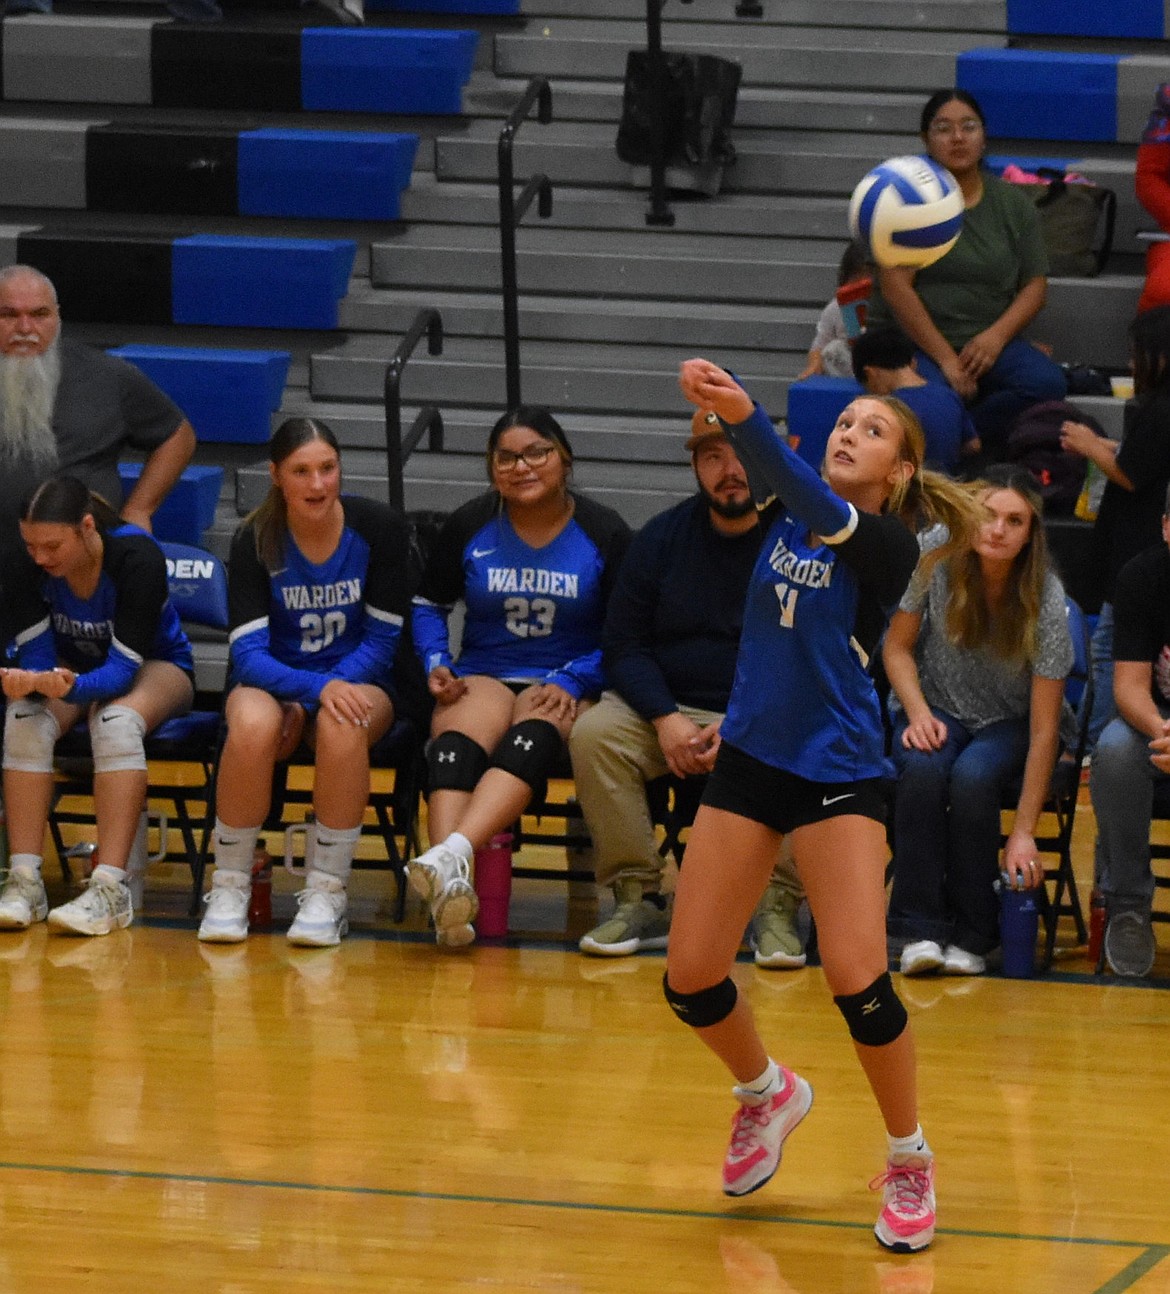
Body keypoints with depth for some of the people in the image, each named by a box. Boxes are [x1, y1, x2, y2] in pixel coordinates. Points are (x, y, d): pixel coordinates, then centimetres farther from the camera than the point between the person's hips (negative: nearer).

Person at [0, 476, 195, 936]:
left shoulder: (138, 557, -31)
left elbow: (123, 667, -33)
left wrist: (72, 686, -54)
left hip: (154, 665, -3)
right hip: (68, 667, 3)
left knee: (117, 721, -37)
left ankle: (110, 889, -41)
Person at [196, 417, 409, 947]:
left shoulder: (378, 527, -9)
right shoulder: (255, 541, -10)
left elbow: (382, 640, -6)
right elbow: (248, 652, -15)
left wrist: (310, 703, -18)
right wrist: (317, 687, -34)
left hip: (359, 679, 0)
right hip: (273, 681, 0)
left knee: (342, 725, -37)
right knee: (254, 724, -36)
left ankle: (326, 893, -25)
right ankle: (230, 886, -18)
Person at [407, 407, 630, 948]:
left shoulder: (604, 534, 4)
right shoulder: (469, 527, 10)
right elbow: (429, 606, 20)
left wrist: (571, 682, -12)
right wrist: (436, 663, 0)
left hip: (570, 685, -2)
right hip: (484, 675, 2)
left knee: (533, 735, -38)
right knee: (457, 741, -34)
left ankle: (451, 854, -60)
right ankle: (449, 886, -56)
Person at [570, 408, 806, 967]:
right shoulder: (661, 538, 7)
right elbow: (624, 646, 6)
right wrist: (666, 719, -13)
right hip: (670, 708, 3)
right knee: (593, 733, -25)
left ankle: (776, 906, -23)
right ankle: (638, 899, -19)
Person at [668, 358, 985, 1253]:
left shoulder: (888, 546, -12)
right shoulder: (795, 516, 7)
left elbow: (820, 509, -29)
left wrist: (744, 417, -46)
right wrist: (726, 412, -28)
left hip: (838, 772, -5)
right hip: (748, 764, 6)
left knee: (857, 980, -17)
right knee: (690, 978, 2)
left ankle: (911, 1162, 5)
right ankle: (767, 1093, 33)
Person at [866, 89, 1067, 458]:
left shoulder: (1012, 203, 10)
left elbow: (1035, 285, 9)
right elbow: (896, 287, -10)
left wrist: (996, 336, -11)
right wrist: (945, 360, -16)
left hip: (986, 343, 4)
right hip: (912, 341, -4)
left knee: (1047, 383, -26)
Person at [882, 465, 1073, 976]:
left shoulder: (1045, 600, -22)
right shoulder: (935, 556, -15)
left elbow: (1043, 729, -21)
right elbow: (898, 648, 1)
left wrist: (1023, 833, -26)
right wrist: (918, 715, -19)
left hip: (1007, 724, -2)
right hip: (938, 710, 2)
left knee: (972, 778, -34)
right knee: (925, 768, -32)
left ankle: (971, 935, -21)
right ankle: (920, 929, -28)